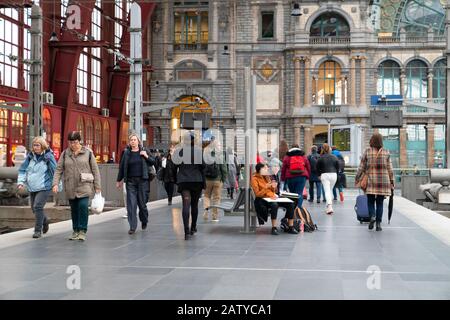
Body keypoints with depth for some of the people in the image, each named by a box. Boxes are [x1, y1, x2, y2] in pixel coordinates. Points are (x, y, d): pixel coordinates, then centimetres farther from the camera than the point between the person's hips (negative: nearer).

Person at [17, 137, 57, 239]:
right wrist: (21, 181, -2)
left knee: (38, 206, -17)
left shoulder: (48, 156, -7)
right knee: (34, 208, 14)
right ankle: (45, 221, 43)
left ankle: (38, 230, -7)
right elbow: (22, 170, 10)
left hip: (44, 187, -6)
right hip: (32, 187, 6)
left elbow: (55, 171, -6)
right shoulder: (30, 156, 6)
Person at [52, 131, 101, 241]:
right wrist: (55, 183, -10)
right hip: (70, 187, 3)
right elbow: (59, 169, 4)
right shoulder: (65, 153, 6)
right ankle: (75, 231, 22)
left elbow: (95, 170, 3)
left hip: (84, 186, -3)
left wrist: (97, 186, 0)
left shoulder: (88, 152, 1)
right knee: (74, 209, 7)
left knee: (83, 206, -18)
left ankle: (82, 231, -10)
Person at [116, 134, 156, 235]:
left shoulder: (144, 152, 6)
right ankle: (132, 227, -3)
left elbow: (154, 162, 9)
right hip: (130, 182, 0)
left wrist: (147, 156, -9)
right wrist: (119, 180, 11)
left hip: (142, 181, 0)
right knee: (131, 204, -6)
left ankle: (144, 222, 30)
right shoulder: (126, 153, 6)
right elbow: (121, 167, 10)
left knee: (142, 203, 4)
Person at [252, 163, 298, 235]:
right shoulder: (255, 179, -4)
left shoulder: (266, 177, 17)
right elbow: (257, 194, -11)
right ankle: (274, 228, -33)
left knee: (290, 204, -12)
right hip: (262, 199, -7)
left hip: (271, 197, 7)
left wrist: (273, 187, 1)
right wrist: (266, 187, -20)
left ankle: (291, 227, -11)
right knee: (274, 205, -40)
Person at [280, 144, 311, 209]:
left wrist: (283, 178, 10)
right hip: (302, 177, 0)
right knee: (299, 193, -3)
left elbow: (283, 169, 6)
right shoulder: (304, 157, 11)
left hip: (290, 177, 0)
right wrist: (307, 176, 21)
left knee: (292, 194, 13)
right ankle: (298, 207, -16)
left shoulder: (287, 157, 7)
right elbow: (308, 168, 14)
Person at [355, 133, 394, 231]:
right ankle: (378, 223, 6)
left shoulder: (367, 151, -2)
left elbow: (361, 167, 1)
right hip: (383, 181, 1)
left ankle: (372, 216, -14)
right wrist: (392, 182, 11)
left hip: (371, 182, -1)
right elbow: (390, 169, 4)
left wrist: (357, 179, 12)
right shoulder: (386, 153, 2)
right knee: (380, 203, 9)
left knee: (370, 201, 11)